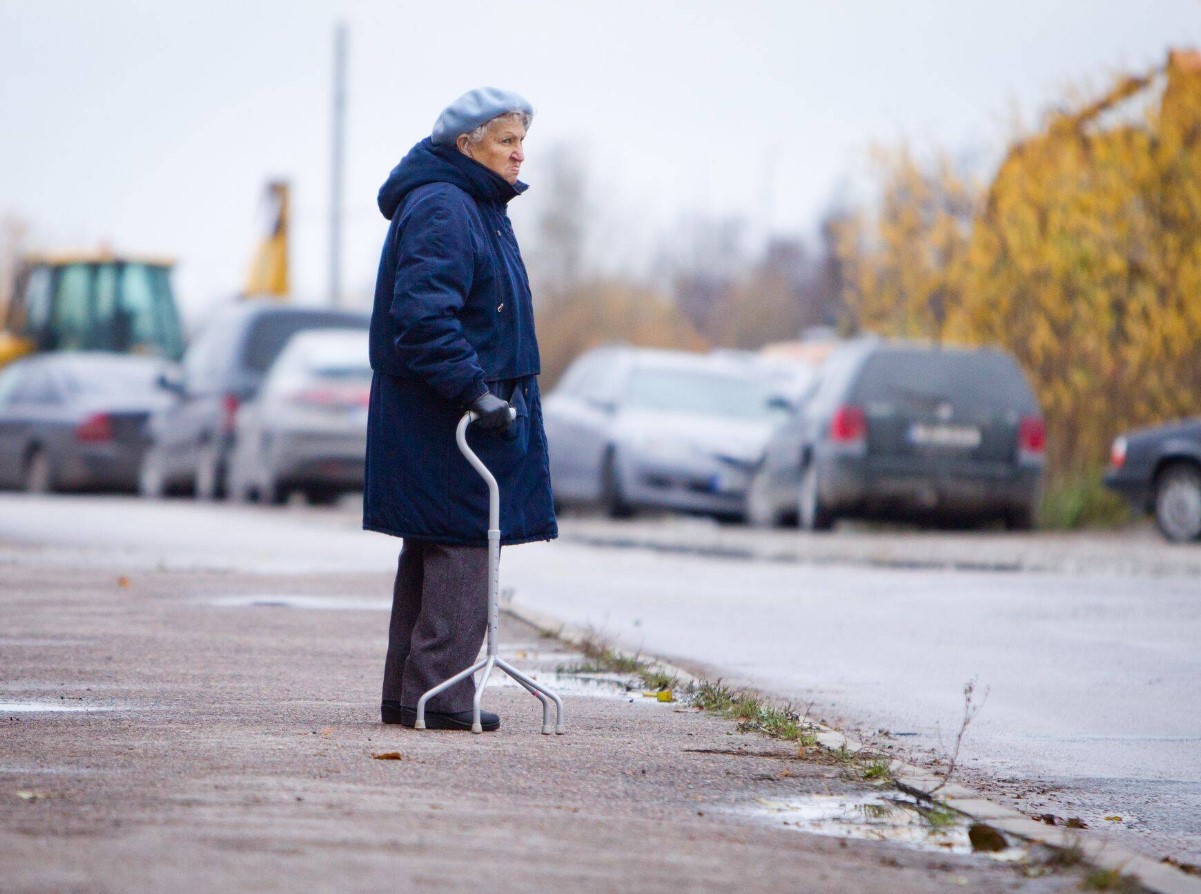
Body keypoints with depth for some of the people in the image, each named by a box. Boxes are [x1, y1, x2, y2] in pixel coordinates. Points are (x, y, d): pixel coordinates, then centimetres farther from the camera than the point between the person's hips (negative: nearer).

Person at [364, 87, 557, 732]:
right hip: (446, 414, -11)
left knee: (434, 554, 13)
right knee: (461, 553, -10)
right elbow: (423, 316, -25)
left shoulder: (478, 207, 19)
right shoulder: (441, 209, -16)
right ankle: (437, 693, -8)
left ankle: (410, 693, 17)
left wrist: (487, 387, 24)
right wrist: (472, 387, -28)